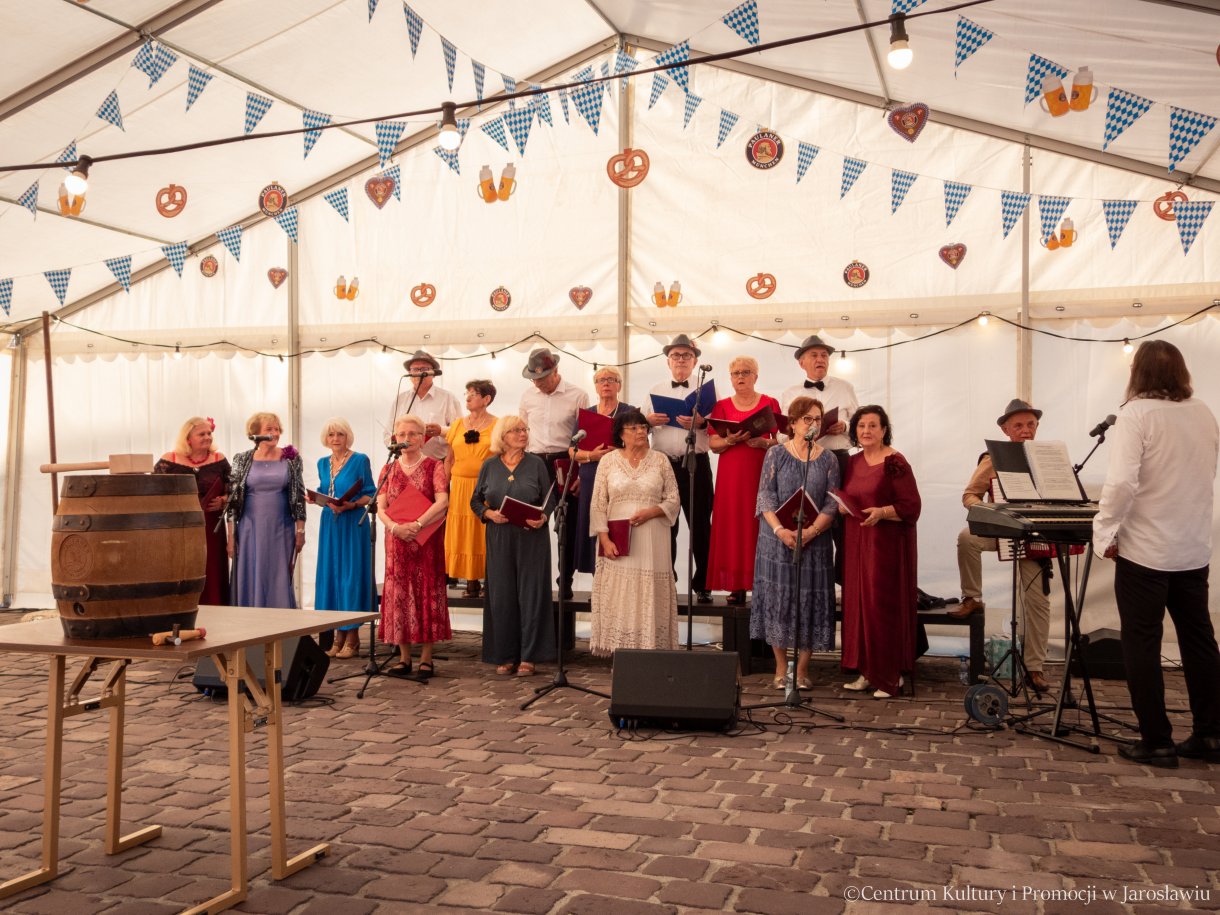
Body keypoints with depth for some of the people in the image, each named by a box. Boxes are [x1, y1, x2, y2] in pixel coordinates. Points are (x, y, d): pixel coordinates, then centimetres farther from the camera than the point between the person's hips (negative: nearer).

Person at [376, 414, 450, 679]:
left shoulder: (433, 466, 1)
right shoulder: (389, 469, 11)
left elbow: (442, 502, -13)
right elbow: (380, 507, 2)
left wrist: (417, 524, -23)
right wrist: (395, 527, -17)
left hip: (427, 540, -3)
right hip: (397, 540, 3)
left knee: (427, 593, -1)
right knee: (398, 595, 3)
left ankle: (426, 658, 5)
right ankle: (404, 658, 11)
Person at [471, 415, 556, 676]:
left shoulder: (536, 463, 3)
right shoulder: (489, 466, 6)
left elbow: (549, 500, 4)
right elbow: (475, 501, 10)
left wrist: (543, 518, -15)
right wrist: (490, 514, -9)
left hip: (532, 538, -1)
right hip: (499, 538, 1)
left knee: (531, 594, -1)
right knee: (501, 595, 2)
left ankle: (529, 657, 7)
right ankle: (505, 656, 13)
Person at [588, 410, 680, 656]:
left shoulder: (660, 460, 7)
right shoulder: (608, 461, 5)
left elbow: (673, 501, 7)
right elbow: (597, 505, 3)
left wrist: (650, 512, -11)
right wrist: (605, 539, -8)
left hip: (651, 542, 1)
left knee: (649, 598, 0)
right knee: (619, 599, -2)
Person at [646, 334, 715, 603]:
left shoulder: (706, 389, 7)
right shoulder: (655, 390, 14)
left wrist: (702, 422, -21)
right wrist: (649, 421, -9)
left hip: (696, 464, -2)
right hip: (663, 463, 2)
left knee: (700, 524, 0)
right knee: (664, 524, 6)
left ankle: (703, 584, 9)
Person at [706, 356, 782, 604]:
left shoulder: (770, 403, 6)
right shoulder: (722, 406, 11)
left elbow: (781, 441, 4)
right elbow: (713, 444, 6)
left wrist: (763, 442, -15)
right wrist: (730, 440, -14)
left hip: (762, 472, -1)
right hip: (730, 475, 1)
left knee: (759, 525, -6)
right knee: (732, 526, -3)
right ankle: (736, 586, 0)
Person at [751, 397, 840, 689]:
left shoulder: (828, 459, 5)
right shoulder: (775, 455, 1)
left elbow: (832, 503, 0)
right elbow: (766, 496, -3)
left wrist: (811, 531, -15)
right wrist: (780, 530, -17)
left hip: (814, 541, 1)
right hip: (777, 540, -1)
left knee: (810, 601, 2)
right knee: (778, 599, 1)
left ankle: (802, 669, 12)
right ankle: (781, 668, 13)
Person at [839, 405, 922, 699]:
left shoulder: (895, 463, -8)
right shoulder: (852, 462, 12)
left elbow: (911, 507, -11)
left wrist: (881, 512, -24)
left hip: (887, 544, -6)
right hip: (856, 542, 7)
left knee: (883, 606, -6)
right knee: (857, 604, 6)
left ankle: (890, 675, 5)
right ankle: (867, 672, 16)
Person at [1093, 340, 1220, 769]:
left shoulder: (1136, 413, -14)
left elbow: (1122, 481, -23)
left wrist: (1106, 533, -15)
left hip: (1145, 550, -6)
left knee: (1142, 646, 3)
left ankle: (1156, 743, 8)